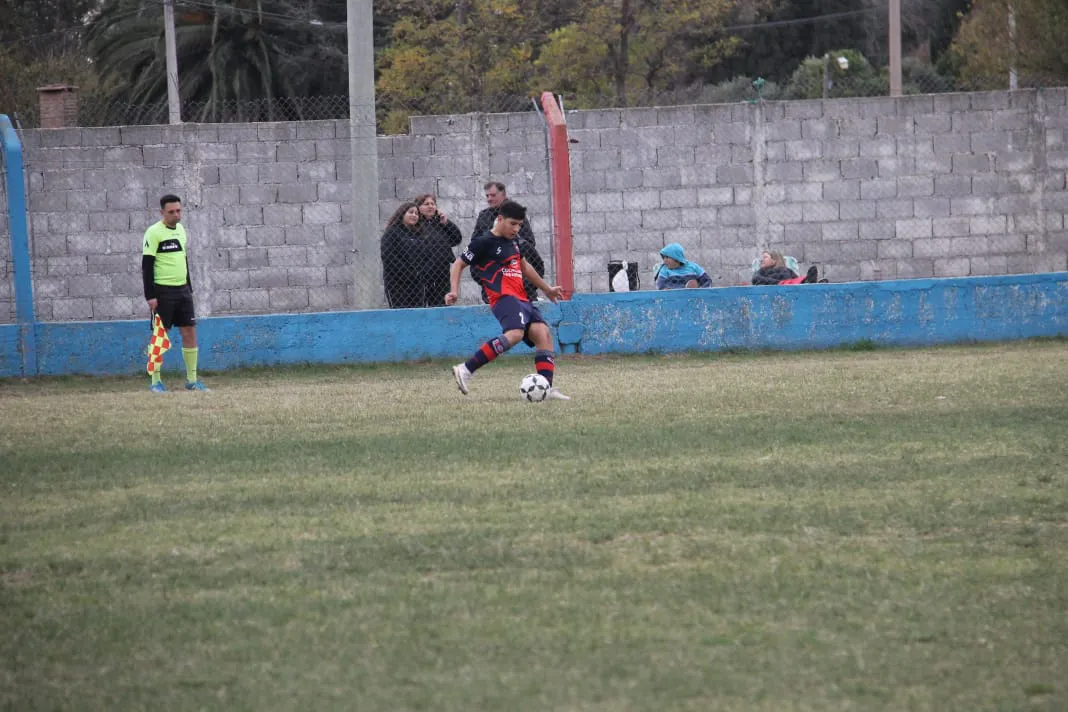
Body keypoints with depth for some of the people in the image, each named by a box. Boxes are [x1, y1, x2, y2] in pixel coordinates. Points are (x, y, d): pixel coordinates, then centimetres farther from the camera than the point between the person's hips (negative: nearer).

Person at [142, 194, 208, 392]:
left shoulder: (180, 229, 12)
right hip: (163, 292, -7)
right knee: (160, 335, -2)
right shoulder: (154, 233, -10)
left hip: (182, 290, 7)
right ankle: (156, 382, 4)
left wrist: (189, 287, 19)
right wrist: (150, 296, -16)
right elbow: (146, 265, -12)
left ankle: (192, 380, 10)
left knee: (190, 332, 4)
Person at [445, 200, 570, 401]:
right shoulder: (484, 242, -3)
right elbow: (458, 264, 1)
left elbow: (523, 266, 36)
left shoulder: (512, 241, 20)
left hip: (521, 299, 9)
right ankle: (466, 370, -32)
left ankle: (547, 388, -15)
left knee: (543, 333, -9)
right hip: (503, 298, -9)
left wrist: (547, 289, 44)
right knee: (515, 333, -33)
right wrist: (454, 291, -13)